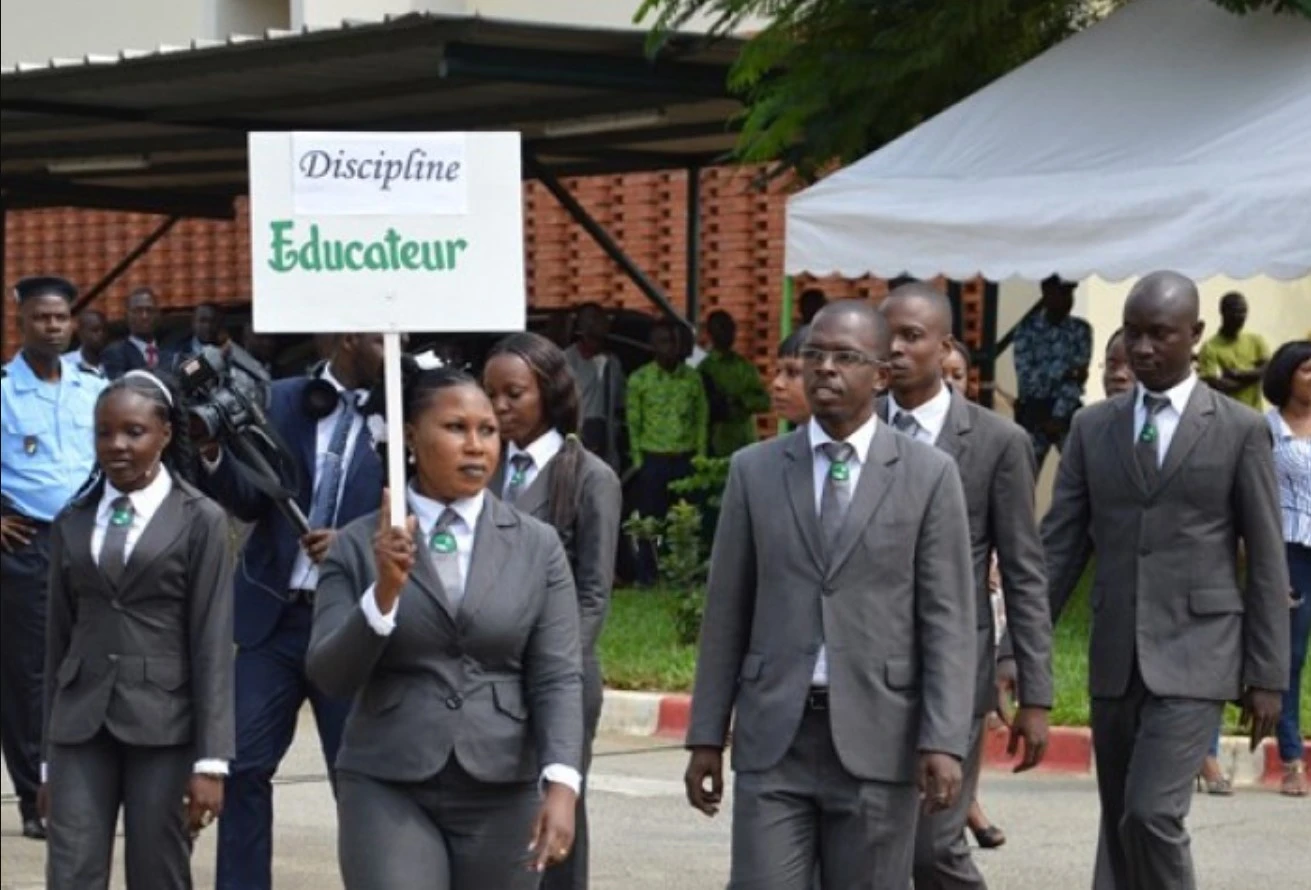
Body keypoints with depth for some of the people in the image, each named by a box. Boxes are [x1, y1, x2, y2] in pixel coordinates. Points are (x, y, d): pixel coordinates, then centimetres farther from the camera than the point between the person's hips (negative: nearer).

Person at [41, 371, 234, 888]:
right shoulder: (72, 523, 12)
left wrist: (212, 759, -10)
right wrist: (48, 755, 12)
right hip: (81, 727, 3)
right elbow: (58, 637, 14)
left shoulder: (200, 520, 0)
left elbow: (213, 645, -4)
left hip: (162, 727, -3)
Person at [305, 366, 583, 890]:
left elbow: (558, 677, 1)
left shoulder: (537, 546, 6)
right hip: (387, 790, -2)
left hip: (501, 794, 2)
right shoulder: (360, 545, 4)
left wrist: (561, 784, -14)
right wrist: (385, 590, -18)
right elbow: (329, 675, -2)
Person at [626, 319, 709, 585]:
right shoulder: (639, 379, 2)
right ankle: (647, 577, 8)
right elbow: (633, 423, 2)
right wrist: (638, 459, -4)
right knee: (651, 521, 2)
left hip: (686, 460, 1)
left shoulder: (693, 378, 6)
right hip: (652, 460, -1)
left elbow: (702, 419, 8)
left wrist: (700, 456, 1)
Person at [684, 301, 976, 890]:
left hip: (877, 739, -1)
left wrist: (944, 741, -11)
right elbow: (726, 614, 9)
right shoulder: (754, 470, 8)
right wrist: (706, 736, 5)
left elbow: (948, 620, -2)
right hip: (774, 736, 1)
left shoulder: (928, 476, 2)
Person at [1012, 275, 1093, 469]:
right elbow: (1026, 377, -9)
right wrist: (1065, 373, -13)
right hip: (1033, 413, -1)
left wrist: (1059, 416, -12)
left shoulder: (1081, 329, 5)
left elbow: (1076, 378, -4)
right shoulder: (1027, 328, 1)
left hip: (1068, 414, 1)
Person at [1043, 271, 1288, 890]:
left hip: (1193, 656, -4)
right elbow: (1060, 546, 8)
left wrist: (1268, 675, -3)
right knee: (1118, 823, 10)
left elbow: (1267, 564, 0)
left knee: (1153, 813, -17)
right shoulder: (1092, 427, 8)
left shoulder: (1241, 431, -1)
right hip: (1114, 658, 4)